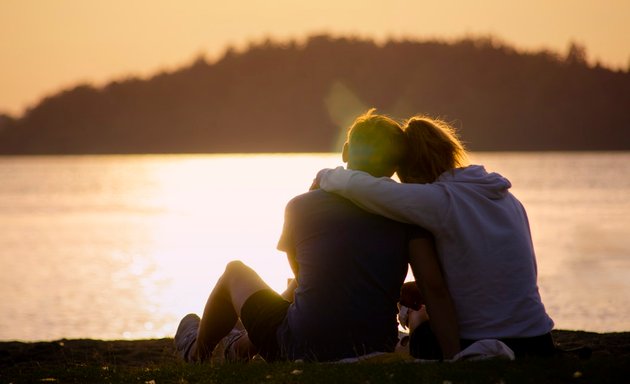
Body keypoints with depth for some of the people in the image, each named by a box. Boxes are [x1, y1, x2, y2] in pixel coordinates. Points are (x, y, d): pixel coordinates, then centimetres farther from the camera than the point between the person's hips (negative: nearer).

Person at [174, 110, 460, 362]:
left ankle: (197, 352, 51)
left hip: (301, 350, -2)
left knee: (235, 272, 27)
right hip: (374, 353, 2)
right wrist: (454, 358, -12)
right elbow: (434, 287, -14)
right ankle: (242, 346, 56)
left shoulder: (300, 207, -4)